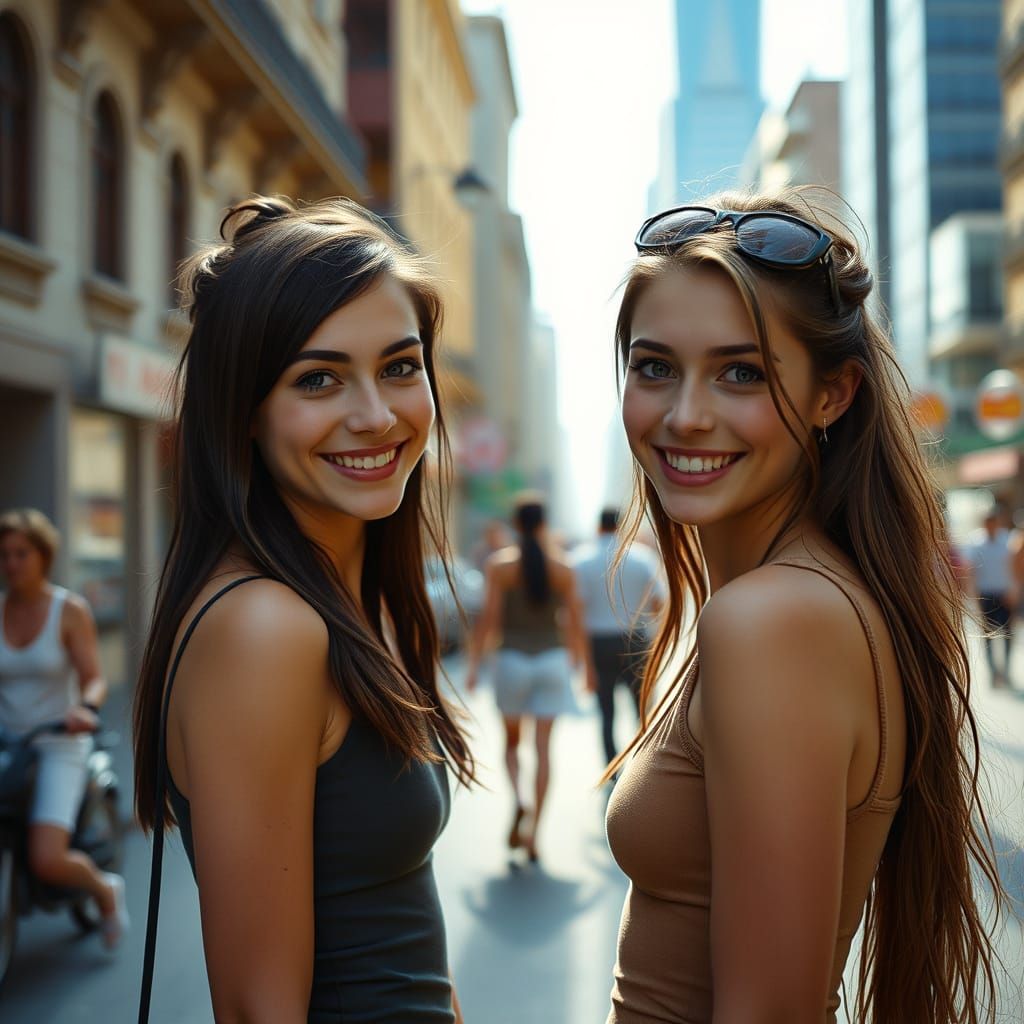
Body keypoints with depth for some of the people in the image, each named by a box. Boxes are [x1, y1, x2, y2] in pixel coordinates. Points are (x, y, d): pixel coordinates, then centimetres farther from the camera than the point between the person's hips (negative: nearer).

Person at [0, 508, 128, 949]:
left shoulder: (70, 610, -4)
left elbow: (94, 679, -10)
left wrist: (85, 709, -32)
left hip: (57, 747, -4)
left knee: (47, 863, -20)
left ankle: (104, 888, 13)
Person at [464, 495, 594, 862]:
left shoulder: (499, 563, -5)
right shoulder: (562, 566, 0)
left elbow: (489, 617, -10)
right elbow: (575, 622, 1)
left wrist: (473, 665, -6)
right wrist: (586, 665, 13)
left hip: (512, 660, -1)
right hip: (552, 660, 1)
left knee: (511, 741, 17)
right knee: (543, 747, 2)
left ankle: (518, 800, -10)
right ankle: (533, 833, -1)